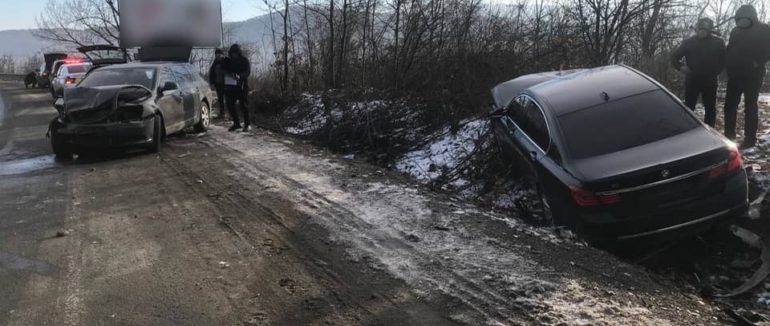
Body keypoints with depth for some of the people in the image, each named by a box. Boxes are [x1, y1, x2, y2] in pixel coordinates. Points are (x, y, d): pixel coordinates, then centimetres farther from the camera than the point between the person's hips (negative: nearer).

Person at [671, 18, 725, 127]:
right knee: (688, 107, 2)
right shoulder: (688, 42, 2)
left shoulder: (718, 42, 2)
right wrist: (680, 66, -10)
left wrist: (716, 71, -5)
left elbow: (723, 59, 6)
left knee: (710, 108, 8)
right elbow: (674, 56, 6)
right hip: (692, 80, 0)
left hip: (710, 81, 1)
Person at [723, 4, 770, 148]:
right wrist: (728, 66, 1)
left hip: (752, 75, -5)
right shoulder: (735, 31, 10)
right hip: (735, 74, 5)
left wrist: (757, 63, -19)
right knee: (730, 104, 8)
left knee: (750, 106, -2)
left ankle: (750, 139, 2)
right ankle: (729, 134, 19)